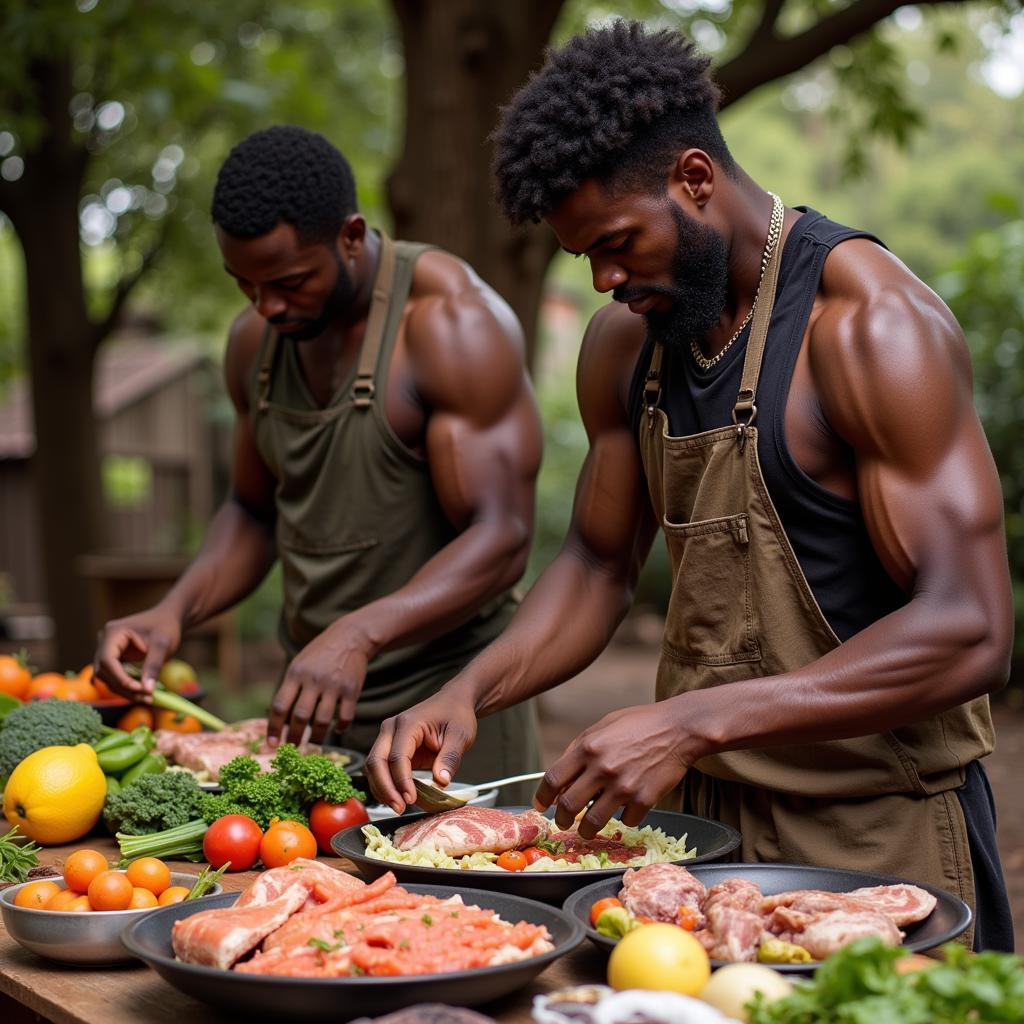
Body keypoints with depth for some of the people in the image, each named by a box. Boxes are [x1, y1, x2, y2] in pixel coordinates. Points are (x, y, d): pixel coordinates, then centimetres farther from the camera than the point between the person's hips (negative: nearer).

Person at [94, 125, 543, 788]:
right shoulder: (255, 340, 6)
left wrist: (359, 633, -36)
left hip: (448, 706, -6)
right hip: (314, 705, 6)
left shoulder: (452, 320, -16)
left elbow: (502, 540, -22)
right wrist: (175, 610, -3)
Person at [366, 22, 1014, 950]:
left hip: (875, 833, -6)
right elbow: (599, 565, 15)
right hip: (696, 806, 6)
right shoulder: (627, 342, 5)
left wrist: (692, 722, -30)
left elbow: (969, 634, -25)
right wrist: (469, 692, -3)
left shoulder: (870, 322, -19)